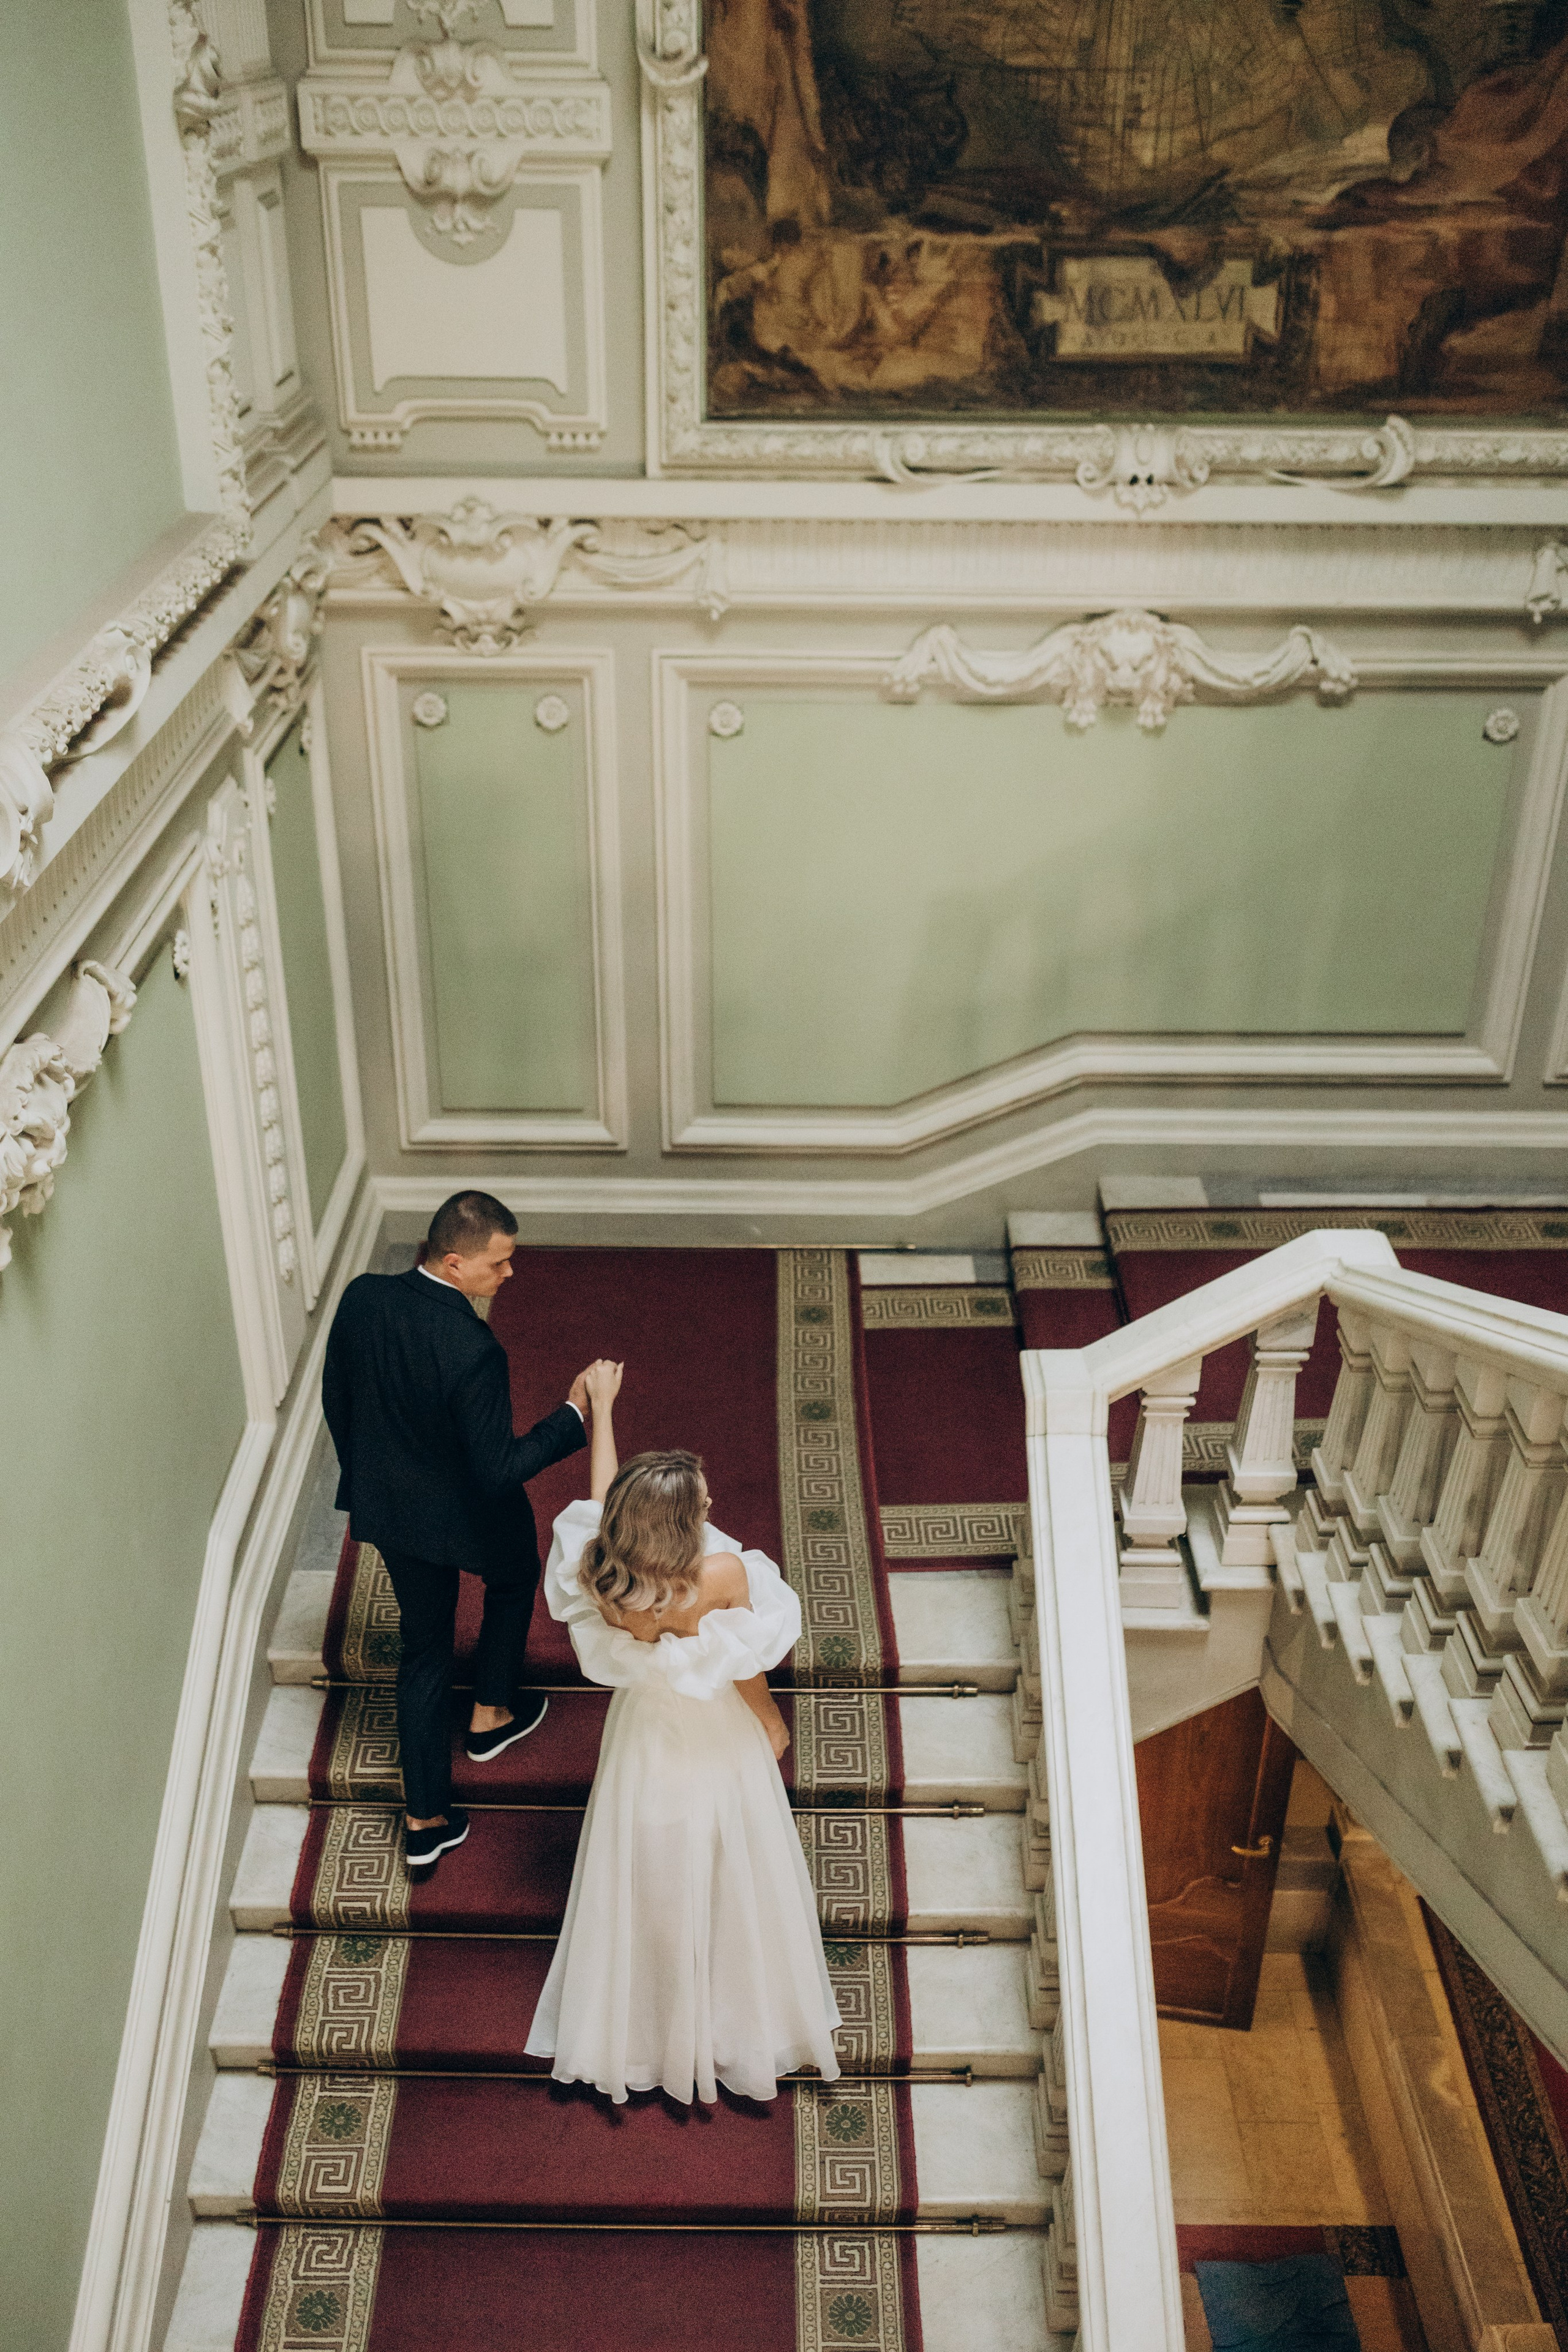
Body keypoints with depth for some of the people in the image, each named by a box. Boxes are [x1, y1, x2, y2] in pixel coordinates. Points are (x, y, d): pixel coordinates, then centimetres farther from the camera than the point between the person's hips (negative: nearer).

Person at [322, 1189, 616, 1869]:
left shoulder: (361, 1298, -15)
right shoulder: (472, 1351, -35)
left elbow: (336, 1400, 1)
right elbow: (499, 1470, -30)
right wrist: (574, 1414, -23)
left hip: (387, 1509, 5)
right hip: (465, 1516, -5)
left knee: (424, 1647, 20)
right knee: (514, 1581, 31)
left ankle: (425, 1819, 27)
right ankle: (490, 1715, 48)